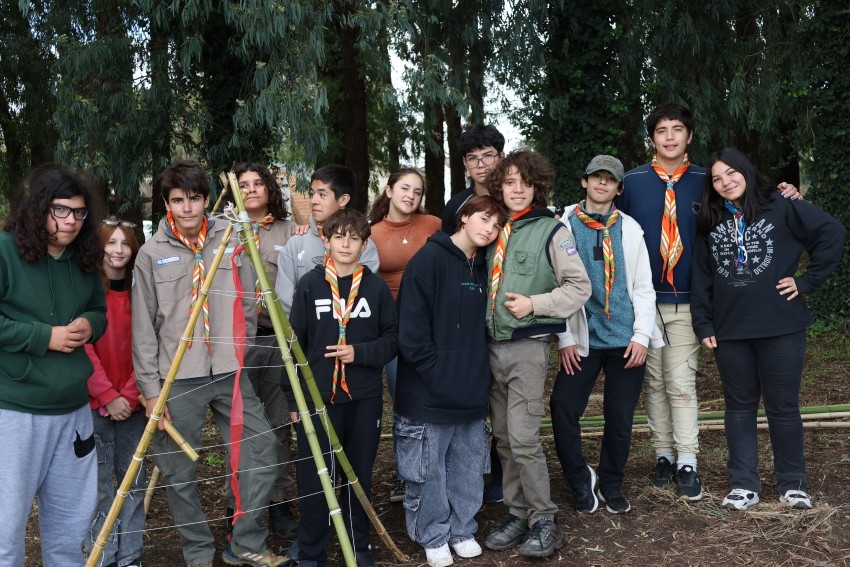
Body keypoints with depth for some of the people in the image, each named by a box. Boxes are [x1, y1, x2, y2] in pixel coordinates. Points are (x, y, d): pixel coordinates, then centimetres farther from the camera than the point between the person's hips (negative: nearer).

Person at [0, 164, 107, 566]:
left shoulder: (84, 259, 9)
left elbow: (99, 310, 20)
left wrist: (89, 325, -3)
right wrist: (45, 336, -17)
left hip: (73, 407, 7)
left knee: (71, 517, 19)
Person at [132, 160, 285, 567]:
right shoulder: (151, 254, -1)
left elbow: (248, 307, 10)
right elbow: (143, 327, -2)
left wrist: (238, 353, 6)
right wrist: (150, 388, -6)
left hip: (229, 373, 2)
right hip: (177, 379, -2)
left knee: (261, 446, -2)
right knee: (179, 471, 3)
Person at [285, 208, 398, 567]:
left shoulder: (376, 286, 2)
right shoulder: (310, 285, -1)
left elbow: (393, 338, 4)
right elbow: (294, 343, 0)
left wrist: (359, 353, -13)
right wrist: (293, 398, -1)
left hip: (365, 399, 1)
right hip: (317, 397, -1)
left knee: (359, 476, 13)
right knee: (314, 479, 2)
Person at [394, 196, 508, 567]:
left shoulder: (483, 268, 11)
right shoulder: (429, 259, -11)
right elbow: (411, 329, -16)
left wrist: (479, 375, 8)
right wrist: (435, 374, -16)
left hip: (472, 391, 6)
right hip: (429, 393, -6)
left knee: (468, 467, 14)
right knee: (429, 470, 6)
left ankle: (463, 529, 30)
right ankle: (434, 537, 22)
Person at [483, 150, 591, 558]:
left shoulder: (551, 230, -6)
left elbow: (580, 287, -7)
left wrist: (535, 304, -16)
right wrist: (480, 318, 6)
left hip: (528, 346, -6)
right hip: (492, 345, 6)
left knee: (523, 439, -9)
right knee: (503, 439, 10)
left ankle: (544, 522, 5)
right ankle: (517, 514, 21)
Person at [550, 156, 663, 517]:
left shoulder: (630, 228, 8)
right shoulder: (564, 226, 2)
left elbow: (643, 286, 6)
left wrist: (642, 335, -4)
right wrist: (565, 339, -7)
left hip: (626, 339, 2)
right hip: (582, 339, -1)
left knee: (620, 417, 6)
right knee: (563, 408, -12)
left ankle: (611, 486, 26)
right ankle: (581, 482, 11)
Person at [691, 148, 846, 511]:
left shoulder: (782, 210, -3)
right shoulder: (711, 225, 9)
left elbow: (834, 234, -8)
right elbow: (701, 280, 9)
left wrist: (807, 281, -9)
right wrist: (703, 325, 4)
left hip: (780, 329, -3)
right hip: (729, 332, 4)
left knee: (783, 407, 6)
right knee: (739, 407, 9)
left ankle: (793, 482, 20)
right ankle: (744, 484, 17)